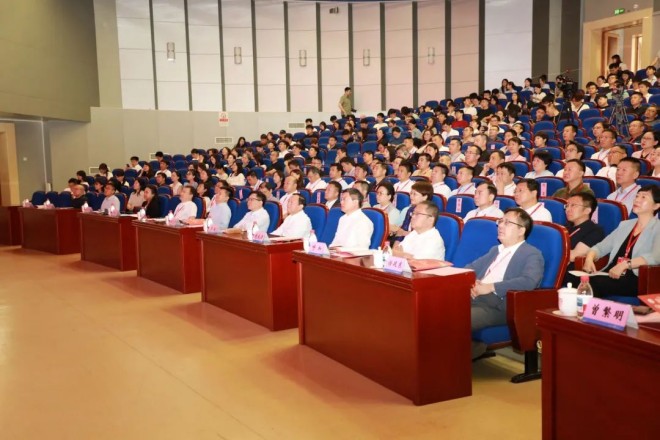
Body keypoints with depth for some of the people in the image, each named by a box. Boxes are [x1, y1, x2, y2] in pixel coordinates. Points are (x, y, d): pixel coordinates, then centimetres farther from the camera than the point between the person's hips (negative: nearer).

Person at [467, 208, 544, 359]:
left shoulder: (532, 255, 1)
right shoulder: (495, 250, 27)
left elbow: (528, 282, -18)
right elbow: (471, 268, 24)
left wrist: (491, 287, -21)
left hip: (498, 305, -7)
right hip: (474, 297, 8)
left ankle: (472, 348, -2)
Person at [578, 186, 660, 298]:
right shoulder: (625, 224, 24)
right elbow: (601, 247, 22)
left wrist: (624, 264, -24)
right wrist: (590, 257, -1)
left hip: (636, 279, -5)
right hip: (611, 275, 5)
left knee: (593, 283, -33)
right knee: (577, 279, -27)